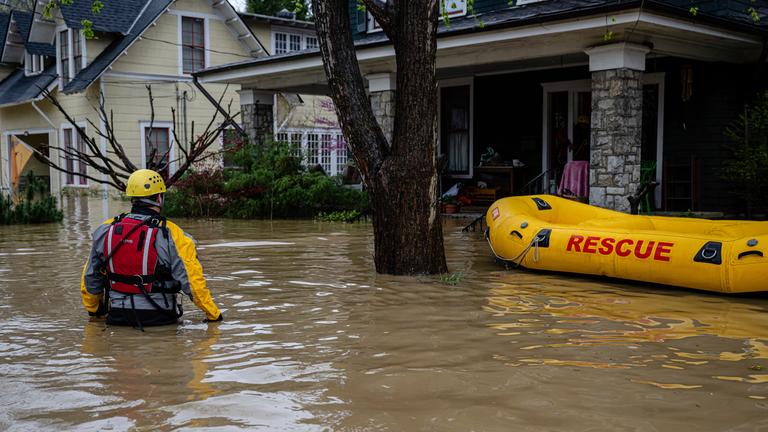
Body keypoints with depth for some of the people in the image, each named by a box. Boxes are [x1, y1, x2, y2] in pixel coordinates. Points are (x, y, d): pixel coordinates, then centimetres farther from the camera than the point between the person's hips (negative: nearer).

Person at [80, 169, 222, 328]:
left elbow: (90, 279, 11)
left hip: (117, 316, 4)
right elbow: (192, 280, -15)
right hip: (159, 317, -4)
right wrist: (213, 314, -2)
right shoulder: (170, 234, -14)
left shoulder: (106, 230, -1)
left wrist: (93, 309, 29)